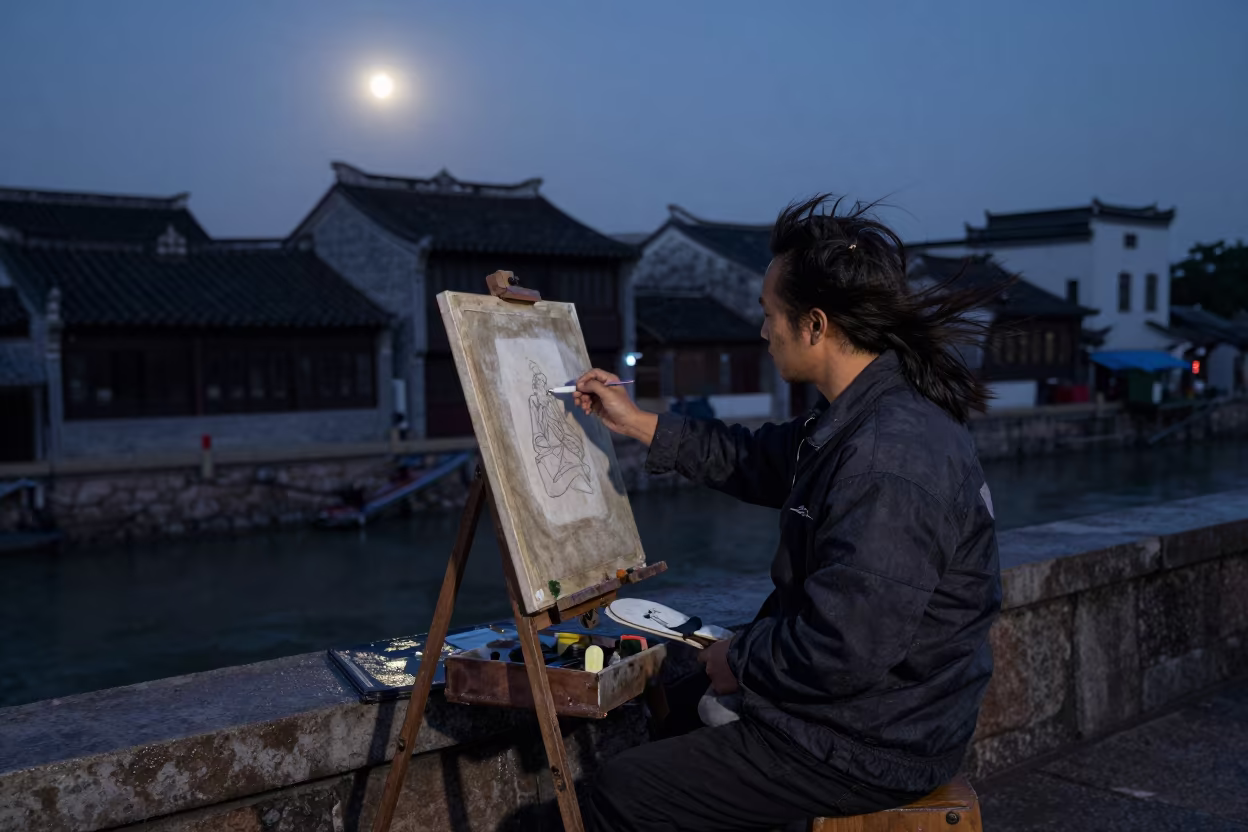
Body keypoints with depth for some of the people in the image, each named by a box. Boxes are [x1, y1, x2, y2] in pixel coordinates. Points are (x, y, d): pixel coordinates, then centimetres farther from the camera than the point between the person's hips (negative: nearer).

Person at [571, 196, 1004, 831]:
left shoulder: (888, 458, -32)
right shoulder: (864, 415, 2)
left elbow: (843, 651, -33)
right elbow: (764, 464, 20)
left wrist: (741, 660, -13)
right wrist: (640, 424, 18)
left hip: (870, 748, -10)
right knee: (677, 708, 30)